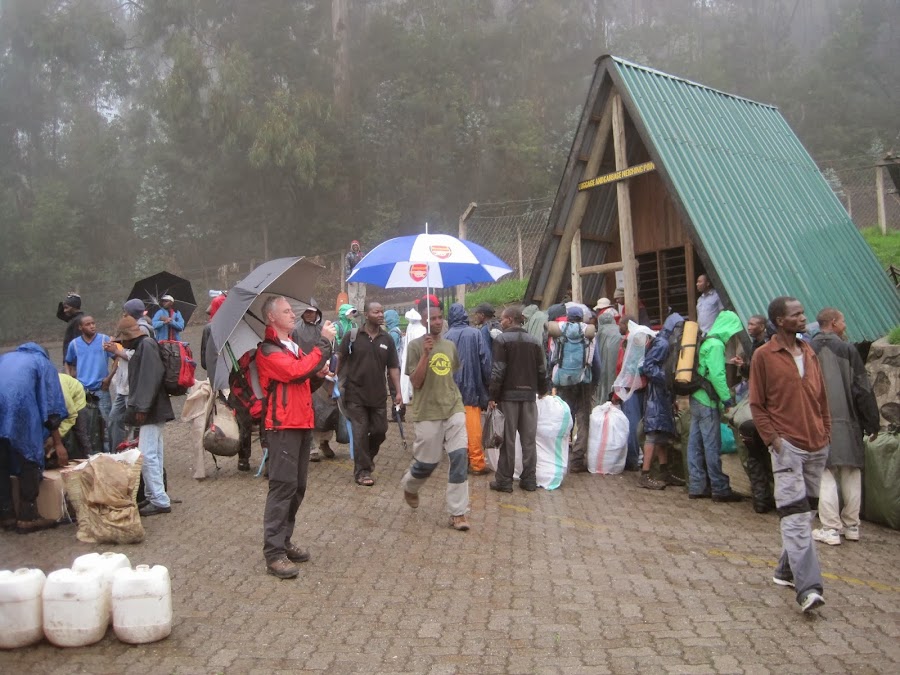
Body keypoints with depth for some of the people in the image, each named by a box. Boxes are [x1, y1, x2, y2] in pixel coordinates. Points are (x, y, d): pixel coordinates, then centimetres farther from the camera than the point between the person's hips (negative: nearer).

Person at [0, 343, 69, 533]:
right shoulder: (43, 362, 22)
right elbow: (50, 406, 13)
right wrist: (58, 443, 12)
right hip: (20, 405, -4)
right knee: (29, 461, 6)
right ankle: (28, 517, 6)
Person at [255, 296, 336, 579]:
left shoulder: (293, 345, 19)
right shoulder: (268, 349, -10)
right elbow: (297, 372, -23)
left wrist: (319, 373, 3)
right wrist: (324, 342, -17)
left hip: (303, 423, 9)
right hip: (283, 426, -9)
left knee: (297, 487, 12)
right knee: (283, 486, -11)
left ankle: (284, 541, 21)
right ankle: (274, 553, -7)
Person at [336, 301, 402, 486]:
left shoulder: (387, 339, 3)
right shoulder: (352, 336, -5)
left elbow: (393, 367, 5)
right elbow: (340, 359, 4)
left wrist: (398, 391, -1)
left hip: (378, 395, 3)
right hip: (355, 394, -3)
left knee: (380, 431, 8)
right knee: (360, 433, -2)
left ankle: (367, 458, 35)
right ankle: (362, 471, 8)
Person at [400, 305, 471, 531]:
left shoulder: (450, 345, 8)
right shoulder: (416, 345, -7)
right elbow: (416, 382, -13)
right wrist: (426, 353, -21)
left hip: (454, 408, 4)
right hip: (428, 412, -4)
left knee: (460, 457, -8)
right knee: (428, 461, 5)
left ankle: (458, 512, 0)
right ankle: (409, 486, 40)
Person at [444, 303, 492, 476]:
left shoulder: (446, 337, -2)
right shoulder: (475, 333, -7)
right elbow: (485, 360, -6)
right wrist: (487, 383, 5)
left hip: (453, 389, 2)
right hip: (472, 387, -2)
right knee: (473, 426, 1)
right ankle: (476, 463, 3)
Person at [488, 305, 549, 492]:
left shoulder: (502, 339, -7)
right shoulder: (533, 340, 8)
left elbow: (498, 371, -12)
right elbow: (542, 369, 9)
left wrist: (493, 396, -8)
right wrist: (543, 389, 25)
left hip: (509, 394, -4)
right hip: (529, 394, 4)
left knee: (507, 439, 1)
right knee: (529, 439, 9)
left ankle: (505, 480, 5)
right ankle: (529, 480, 12)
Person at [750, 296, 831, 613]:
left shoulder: (809, 352, 13)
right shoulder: (764, 356, -4)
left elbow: (821, 397, 19)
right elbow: (756, 404, -2)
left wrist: (826, 432, 10)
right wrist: (773, 438, -10)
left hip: (817, 446, 7)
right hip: (788, 446, -6)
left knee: (806, 512, 13)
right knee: (795, 516, -11)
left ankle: (787, 570, 26)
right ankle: (808, 587, -16)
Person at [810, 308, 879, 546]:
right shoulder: (848, 350, -4)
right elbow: (863, 390, -2)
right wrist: (872, 424, 5)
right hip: (847, 424, 0)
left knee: (826, 475, 1)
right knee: (851, 476, 12)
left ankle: (831, 528, 0)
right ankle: (851, 526, 20)